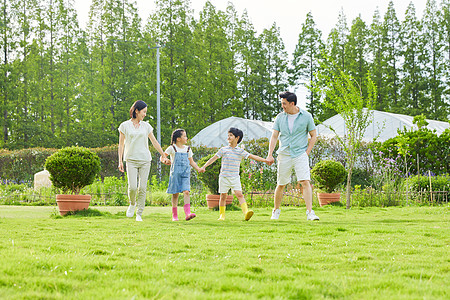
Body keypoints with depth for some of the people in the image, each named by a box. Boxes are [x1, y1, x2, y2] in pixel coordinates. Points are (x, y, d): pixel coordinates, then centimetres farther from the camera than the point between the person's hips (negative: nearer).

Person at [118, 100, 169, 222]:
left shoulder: (146, 126, 11)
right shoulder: (125, 126, 4)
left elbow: (154, 142, 18)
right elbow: (121, 144, 6)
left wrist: (164, 156, 20)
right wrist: (120, 161, 0)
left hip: (145, 160, 2)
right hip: (131, 160, -2)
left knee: (142, 188, -3)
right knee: (132, 187, -14)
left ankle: (139, 214, 4)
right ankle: (132, 204, 16)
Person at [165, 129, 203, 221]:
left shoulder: (187, 149, 13)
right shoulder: (172, 148, 0)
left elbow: (191, 162, 20)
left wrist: (198, 169, 6)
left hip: (185, 173, 3)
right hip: (175, 173, -3)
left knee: (186, 191, -14)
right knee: (175, 194, 2)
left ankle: (188, 213, -24)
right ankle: (174, 215, 12)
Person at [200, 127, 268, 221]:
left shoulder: (240, 151, 6)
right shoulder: (223, 150, 4)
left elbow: (252, 156, 5)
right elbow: (214, 158, 2)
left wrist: (265, 160, 0)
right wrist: (204, 167, -6)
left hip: (235, 177, 0)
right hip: (224, 177, 0)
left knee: (239, 194, -14)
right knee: (223, 196, 4)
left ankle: (246, 212, -25)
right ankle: (222, 215, 16)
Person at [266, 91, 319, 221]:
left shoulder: (306, 116, 0)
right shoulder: (280, 117, 7)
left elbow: (313, 136, 6)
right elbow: (274, 136, 9)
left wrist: (307, 152, -3)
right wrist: (270, 155, -2)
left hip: (300, 155, -2)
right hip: (284, 155, 2)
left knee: (305, 182, -16)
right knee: (280, 185, 6)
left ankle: (310, 212, -18)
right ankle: (276, 211, 24)